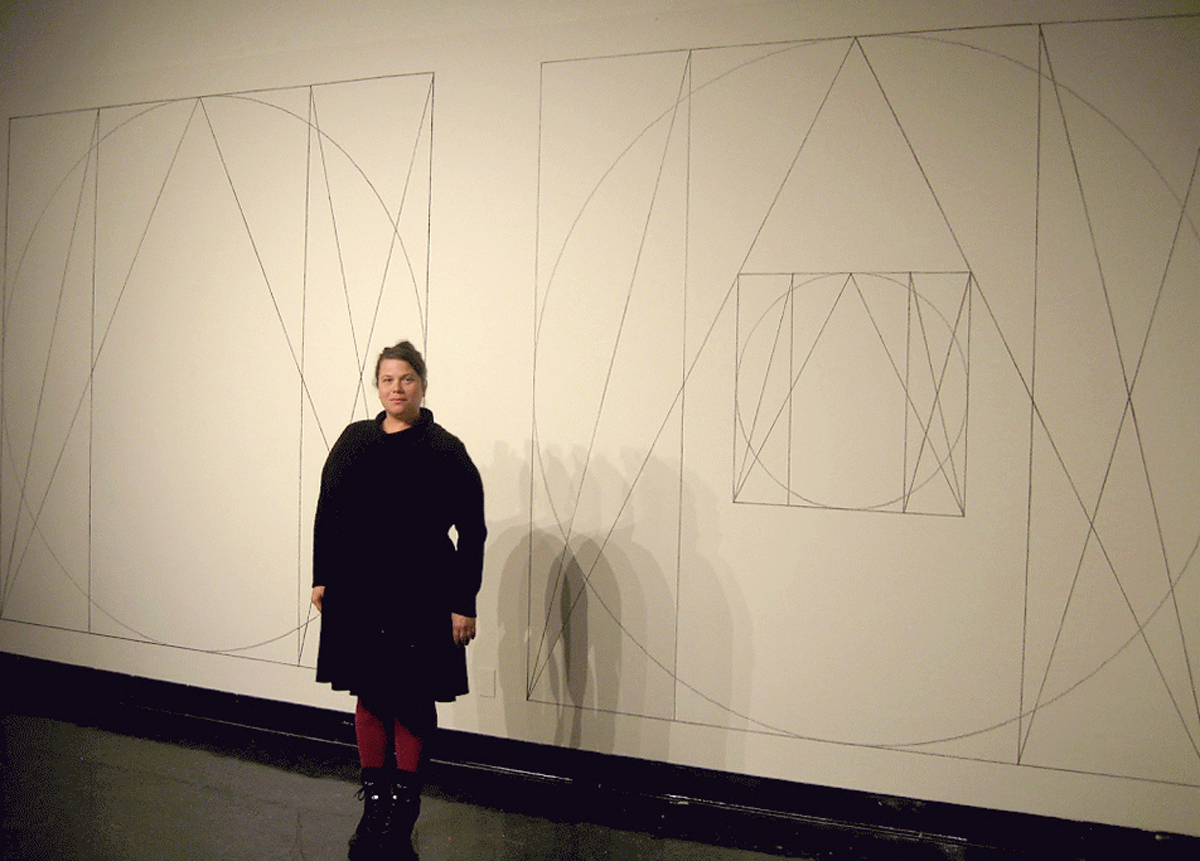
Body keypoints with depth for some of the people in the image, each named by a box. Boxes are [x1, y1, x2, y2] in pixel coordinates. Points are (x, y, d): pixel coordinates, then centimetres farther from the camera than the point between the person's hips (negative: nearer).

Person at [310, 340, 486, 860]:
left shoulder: (445, 451, -4)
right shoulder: (353, 442, 8)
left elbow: (472, 532, -5)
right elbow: (327, 513, 13)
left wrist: (464, 603, -8)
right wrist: (321, 578, 9)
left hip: (420, 596, -3)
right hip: (358, 592, 3)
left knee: (413, 700, 5)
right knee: (370, 695, 11)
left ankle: (403, 804, 22)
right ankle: (374, 801, 25)